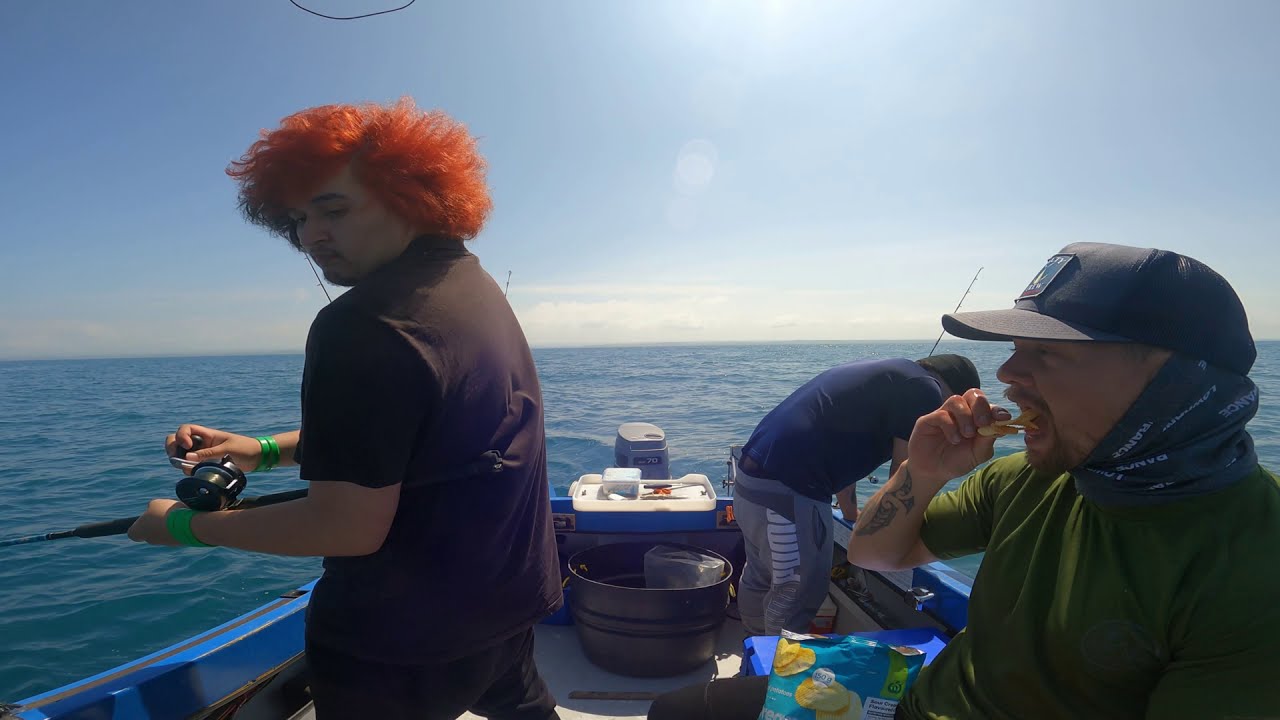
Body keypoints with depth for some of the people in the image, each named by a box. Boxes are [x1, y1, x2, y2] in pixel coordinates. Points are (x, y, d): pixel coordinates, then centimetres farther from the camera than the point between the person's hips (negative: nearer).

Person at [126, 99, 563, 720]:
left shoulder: (366, 325, -27)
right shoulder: (474, 283, 4)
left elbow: (349, 528, -26)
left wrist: (186, 526, -11)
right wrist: (265, 451, 7)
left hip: (406, 637, -8)